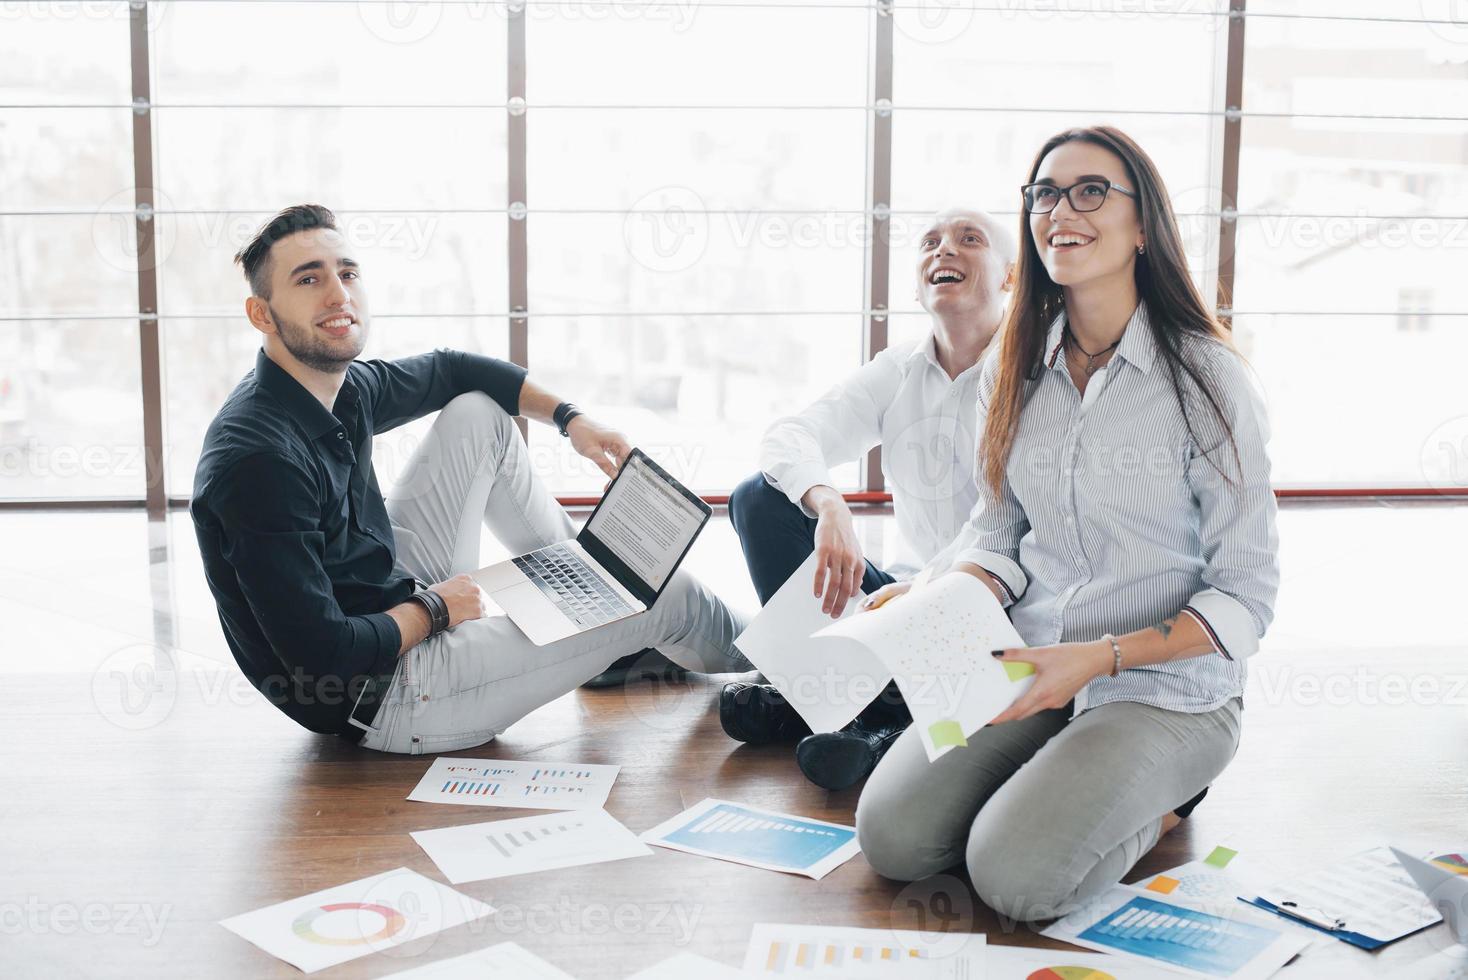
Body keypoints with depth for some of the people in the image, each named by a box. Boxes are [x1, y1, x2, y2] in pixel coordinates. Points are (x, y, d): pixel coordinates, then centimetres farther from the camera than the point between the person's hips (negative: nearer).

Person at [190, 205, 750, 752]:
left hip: (399, 607, 9)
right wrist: (432, 609, -15)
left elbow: (451, 370, 19)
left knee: (478, 414, 13)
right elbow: (324, 658, -32)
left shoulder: (343, 389, -3)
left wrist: (569, 417, 10)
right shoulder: (261, 459, -30)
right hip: (381, 699, -9)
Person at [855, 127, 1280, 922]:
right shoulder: (1014, 372, 4)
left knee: (1016, 873, -24)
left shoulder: (1206, 378, -11)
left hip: (1168, 688, -4)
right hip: (1026, 664, 5)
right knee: (890, 836, -14)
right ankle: (1052, 788, 12)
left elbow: (1246, 596, -10)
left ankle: (1152, 808, 7)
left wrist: (1101, 658, -22)